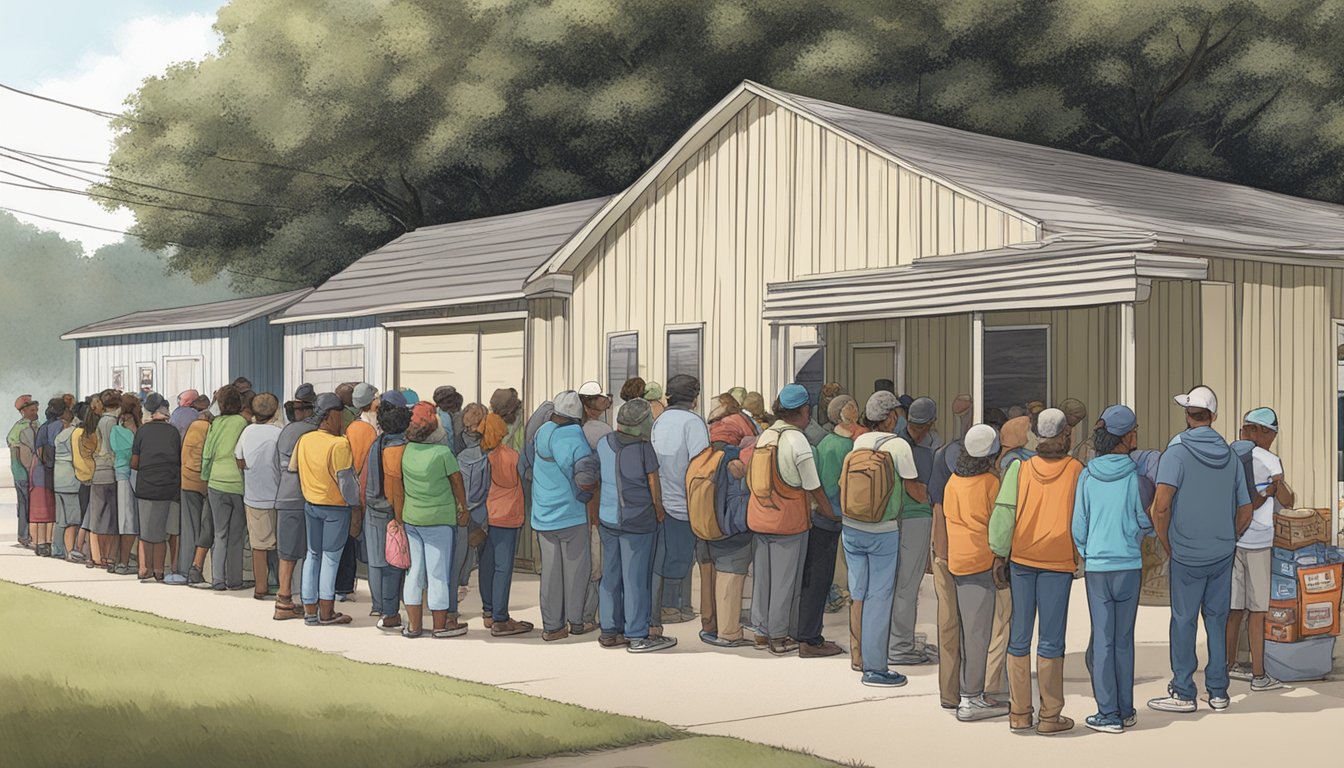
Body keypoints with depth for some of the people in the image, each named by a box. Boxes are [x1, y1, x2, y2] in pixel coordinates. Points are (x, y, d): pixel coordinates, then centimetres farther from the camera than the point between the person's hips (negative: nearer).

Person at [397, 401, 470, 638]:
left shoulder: (406, 450, -3)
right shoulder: (442, 452, -14)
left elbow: (398, 483, 7)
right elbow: (457, 482, -5)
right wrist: (463, 509, 9)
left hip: (410, 518, 4)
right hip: (439, 519, -4)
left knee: (413, 571, 11)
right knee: (438, 572, 4)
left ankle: (414, 624, 16)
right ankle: (440, 624, 12)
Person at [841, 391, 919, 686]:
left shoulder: (859, 441, 4)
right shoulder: (898, 445, -12)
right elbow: (912, 488, -6)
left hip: (851, 527, 5)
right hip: (882, 532, -5)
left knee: (858, 592, 16)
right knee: (879, 597, 1)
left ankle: (857, 655, 27)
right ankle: (874, 667, 3)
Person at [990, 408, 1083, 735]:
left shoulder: (1020, 468, -2)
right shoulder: (1076, 470, -4)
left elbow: (1004, 514, -6)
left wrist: (999, 556, 1)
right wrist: (1081, 555, 13)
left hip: (1021, 559, 2)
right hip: (1058, 562, -2)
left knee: (1019, 637, 9)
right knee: (1051, 640, 4)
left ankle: (1019, 713, 14)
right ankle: (1050, 716, 8)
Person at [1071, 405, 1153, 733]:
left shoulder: (1087, 476, -3)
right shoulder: (1134, 474, -8)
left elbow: (1079, 525, 2)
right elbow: (1146, 522, -1)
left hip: (1096, 566, 1)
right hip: (1129, 565, -1)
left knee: (1103, 639, 4)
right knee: (1125, 639, 10)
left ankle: (1108, 714, 4)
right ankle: (1125, 710, 15)